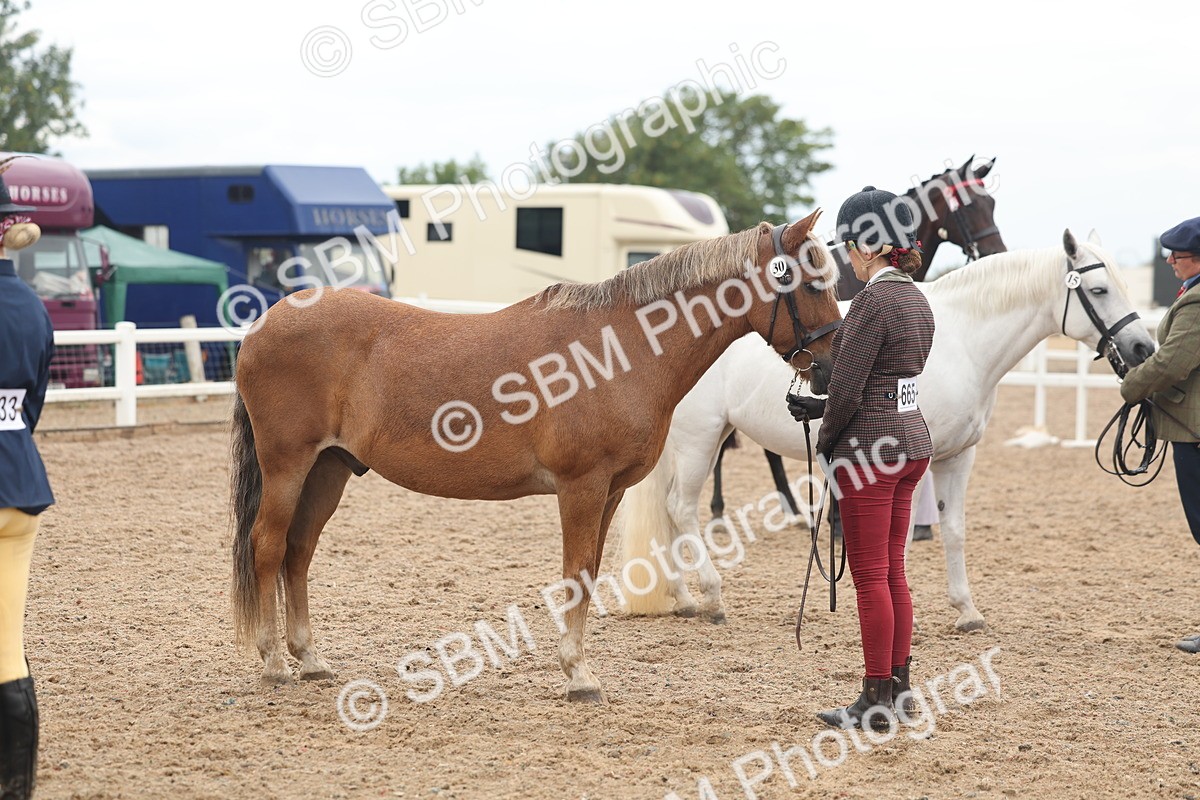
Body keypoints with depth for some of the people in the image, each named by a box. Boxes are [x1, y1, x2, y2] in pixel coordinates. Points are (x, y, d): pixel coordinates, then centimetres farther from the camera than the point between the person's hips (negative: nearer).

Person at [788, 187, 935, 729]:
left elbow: (847, 390, -19)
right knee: (892, 573, 15)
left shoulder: (873, 302, -18)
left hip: (869, 450, -9)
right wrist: (820, 408, 13)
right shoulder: (917, 301, 11)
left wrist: (825, 440, -2)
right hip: (912, 441, 9)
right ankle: (898, 688, 21)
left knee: (872, 578, -2)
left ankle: (878, 700, 3)